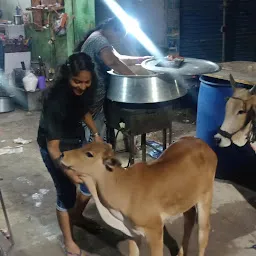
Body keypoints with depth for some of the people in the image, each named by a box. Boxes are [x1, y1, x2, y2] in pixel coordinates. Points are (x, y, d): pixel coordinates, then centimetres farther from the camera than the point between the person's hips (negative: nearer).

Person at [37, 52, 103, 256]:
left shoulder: (85, 89, -16)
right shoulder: (55, 100, -36)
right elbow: (53, 147, -34)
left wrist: (96, 134, 4)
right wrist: (67, 171, -46)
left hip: (76, 139, 7)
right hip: (55, 146, -7)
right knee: (66, 192, -1)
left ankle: (77, 217, 40)